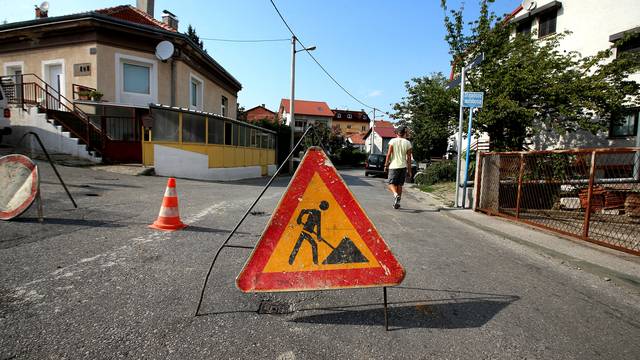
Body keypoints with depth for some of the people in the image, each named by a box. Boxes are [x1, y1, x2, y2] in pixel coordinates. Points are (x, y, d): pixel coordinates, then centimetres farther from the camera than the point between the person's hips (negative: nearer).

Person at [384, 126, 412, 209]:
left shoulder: (392, 141, -3)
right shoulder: (407, 143, 2)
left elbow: (389, 154, -8)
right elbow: (409, 158, 2)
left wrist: (386, 165, 0)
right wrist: (409, 170, 6)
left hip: (393, 166, -2)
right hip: (403, 166, 2)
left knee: (391, 184, 2)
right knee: (399, 185, 10)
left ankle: (396, 195, -26)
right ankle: (397, 202, 13)